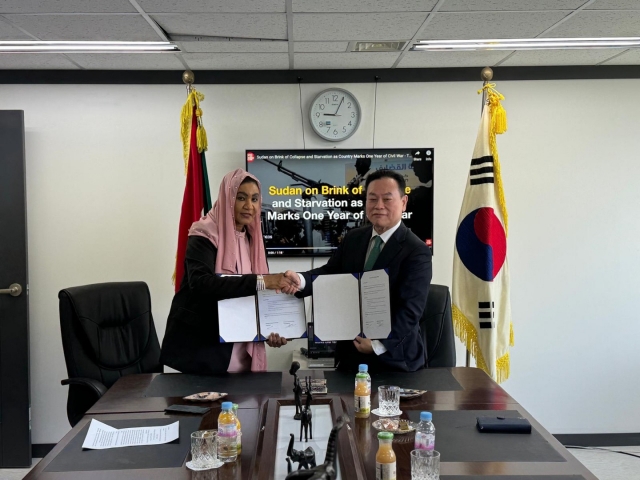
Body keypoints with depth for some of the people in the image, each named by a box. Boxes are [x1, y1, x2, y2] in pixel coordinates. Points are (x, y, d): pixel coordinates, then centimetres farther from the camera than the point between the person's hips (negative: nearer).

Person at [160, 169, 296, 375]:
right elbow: (201, 283, -28)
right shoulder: (205, 236, -11)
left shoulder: (252, 240, 9)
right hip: (201, 347, -6)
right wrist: (260, 281, -33)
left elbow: (258, 295, 12)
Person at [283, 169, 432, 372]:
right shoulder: (353, 239, 6)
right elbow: (330, 273, 0)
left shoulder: (416, 252, -13)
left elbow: (410, 309, -19)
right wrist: (300, 280, -21)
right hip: (351, 351, 5)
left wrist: (378, 345, -25)